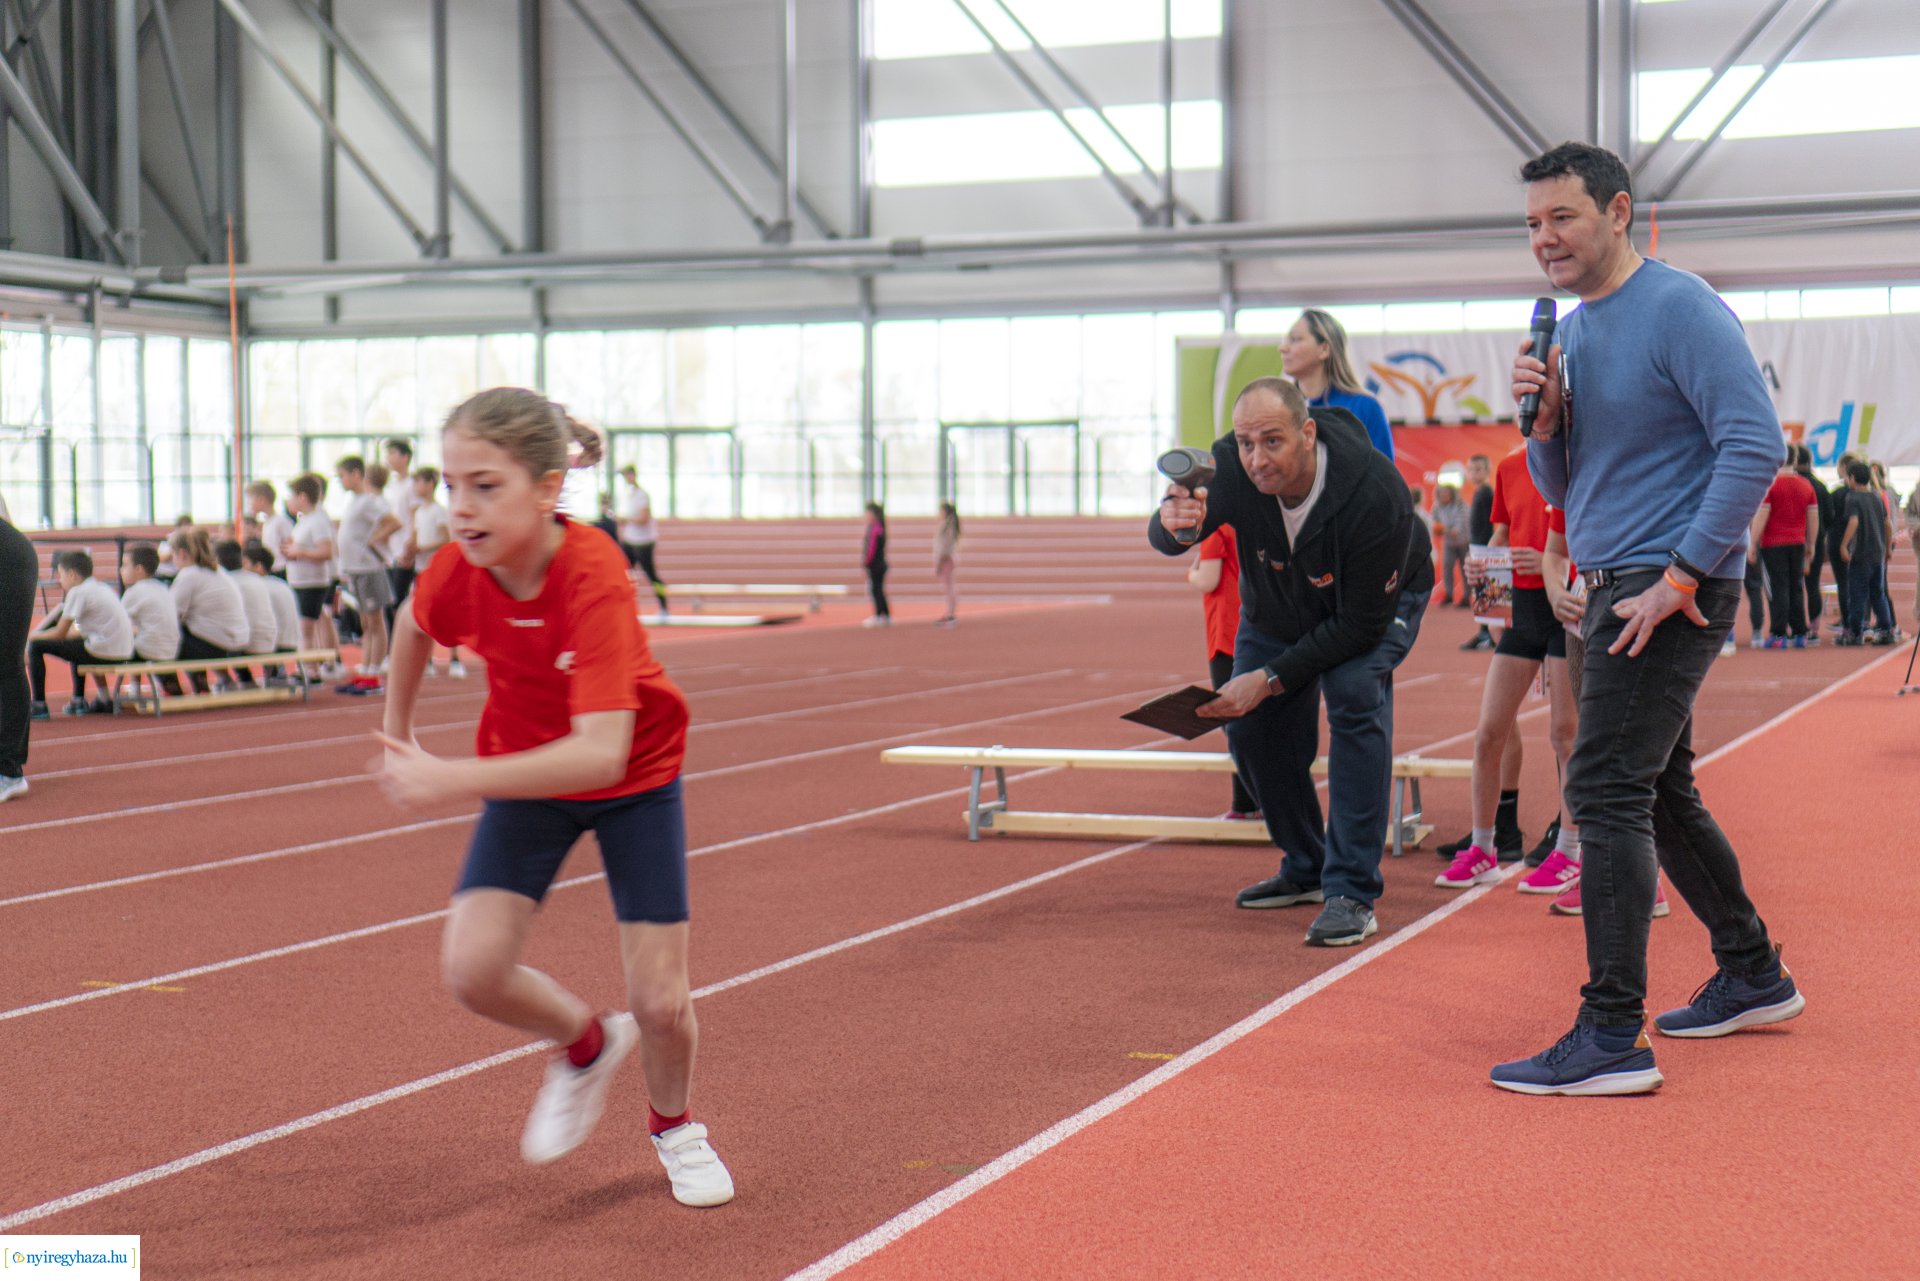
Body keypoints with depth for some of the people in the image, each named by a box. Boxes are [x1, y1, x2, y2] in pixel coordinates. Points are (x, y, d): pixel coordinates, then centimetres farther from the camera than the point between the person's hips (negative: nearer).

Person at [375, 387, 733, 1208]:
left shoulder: (593, 575, -35)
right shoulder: (457, 570, -21)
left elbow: (601, 751, -43)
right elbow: (414, 625, 6)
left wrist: (453, 779, -46)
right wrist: (397, 728, 15)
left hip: (635, 779, -4)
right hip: (527, 776, 4)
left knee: (661, 1001, -4)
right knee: (472, 969, -16)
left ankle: (672, 1125, 31)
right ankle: (587, 1045, 17)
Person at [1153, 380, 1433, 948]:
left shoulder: (1375, 492, -40)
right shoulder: (1229, 467, -30)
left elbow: (1363, 622, -33)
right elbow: (1166, 538, -41)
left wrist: (1271, 679, -35)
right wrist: (1173, 526, -66)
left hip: (1379, 599, -5)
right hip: (1277, 609, 5)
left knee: (1355, 692, -29)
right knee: (1249, 727, 1)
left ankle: (1352, 893, -25)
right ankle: (1306, 868, 26)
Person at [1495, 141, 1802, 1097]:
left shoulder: (1679, 309, -12)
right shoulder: (1572, 331, 14)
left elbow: (1755, 446, -19)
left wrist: (1680, 577, -21)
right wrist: (1546, 420, -3)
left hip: (1669, 593, -9)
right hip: (1615, 586, 9)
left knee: (1606, 792, -14)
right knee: (1660, 794, 18)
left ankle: (1611, 1036, -12)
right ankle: (1753, 977, 33)